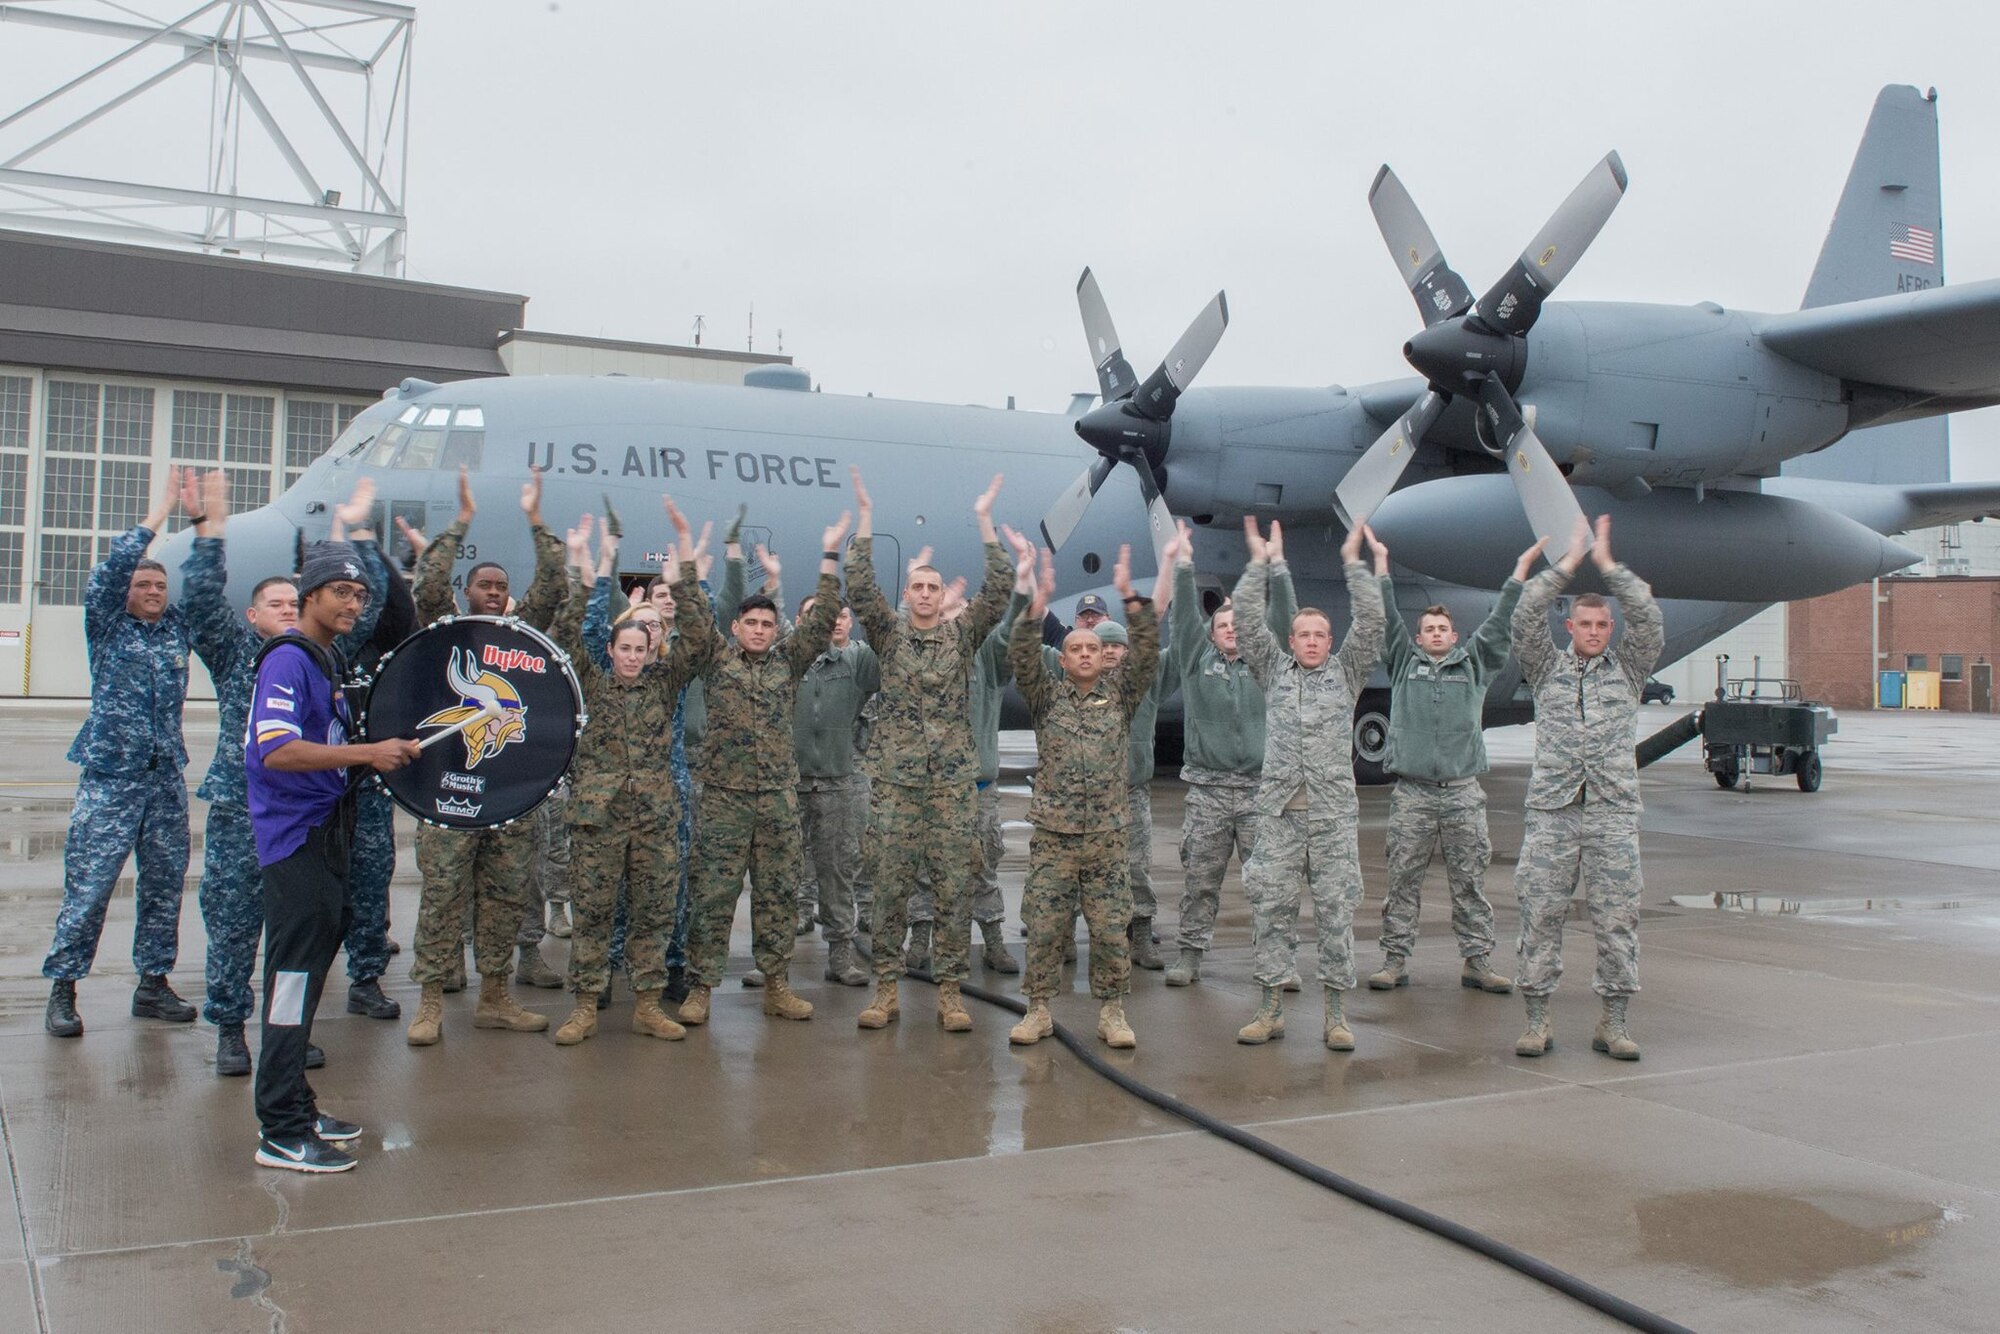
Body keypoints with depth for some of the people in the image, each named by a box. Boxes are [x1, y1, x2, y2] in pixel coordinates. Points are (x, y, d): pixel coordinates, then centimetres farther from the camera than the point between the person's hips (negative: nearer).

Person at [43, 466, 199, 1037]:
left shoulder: (178, 628, 12)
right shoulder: (107, 626, 2)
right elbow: (111, 568, -11)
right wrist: (158, 514, -11)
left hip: (167, 777, 4)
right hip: (110, 776, -4)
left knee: (165, 885, 7)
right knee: (88, 887, -3)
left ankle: (153, 984, 17)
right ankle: (63, 990, 7)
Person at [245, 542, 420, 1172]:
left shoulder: (329, 660, 16)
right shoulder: (288, 659, -13)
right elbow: (276, 751, -25)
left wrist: (382, 755, 12)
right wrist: (367, 753, -26)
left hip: (325, 832, 10)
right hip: (295, 839, -10)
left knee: (308, 973, 16)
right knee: (294, 977, -7)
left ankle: (293, 1106, 26)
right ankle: (281, 1133, -1)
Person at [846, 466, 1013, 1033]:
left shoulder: (964, 634, 7)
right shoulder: (889, 633, 6)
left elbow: (1000, 588, -4)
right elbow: (859, 586, -7)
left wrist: (985, 519, -8)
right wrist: (865, 518, -12)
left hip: (953, 783, 0)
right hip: (897, 781, 0)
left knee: (954, 891, 2)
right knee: (890, 890, 2)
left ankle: (950, 991, 10)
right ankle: (885, 989, 11)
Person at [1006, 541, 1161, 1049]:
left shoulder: (1121, 694, 8)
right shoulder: (1047, 695, 7)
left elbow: (1147, 653, -4)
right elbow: (1022, 656, -9)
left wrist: (1129, 596, -16)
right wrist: (1040, 598, -21)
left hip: (1106, 835, 1)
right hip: (1052, 834, 0)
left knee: (1112, 929, 2)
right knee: (1044, 927, 2)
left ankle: (1111, 1012, 14)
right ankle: (1038, 1011, 14)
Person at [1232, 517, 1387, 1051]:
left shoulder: (1346, 671, 12)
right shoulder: (1273, 669, 13)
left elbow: (1371, 622, 2)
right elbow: (1247, 618, 4)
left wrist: (1354, 562, -2)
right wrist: (1261, 562, -1)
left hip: (1334, 812, -1)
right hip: (1279, 811, 1)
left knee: (1336, 912, 1)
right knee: (1271, 909, 2)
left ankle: (1336, 1012, 8)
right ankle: (1271, 1007, 11)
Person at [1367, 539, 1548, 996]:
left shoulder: (1474, 664, 15)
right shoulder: (1404, 662, 13)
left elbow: (1499, 625, 12)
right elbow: (1387, 620, 9)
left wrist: (1521, 570, 10)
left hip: (1463, 792, 1)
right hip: (1411, 792, -1)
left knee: (1470, 881, 3)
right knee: (1403, 880, 0)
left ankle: (1477, 961, 9)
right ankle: (1395, 960, 6)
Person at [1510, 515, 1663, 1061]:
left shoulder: (1627, 668, 13)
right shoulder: (1547, 669, 11)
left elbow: (1648, 619, -1)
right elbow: (1525, 617, -2)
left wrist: (1607, 563, -4)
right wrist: (1568, 563, -5)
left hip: (1613, 815, 1)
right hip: (1551, 814, 0)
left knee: (1617, 919, 1)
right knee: (1540, 918, -1)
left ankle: (1613, 1025, 10)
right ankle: (1537, 1021, 7)